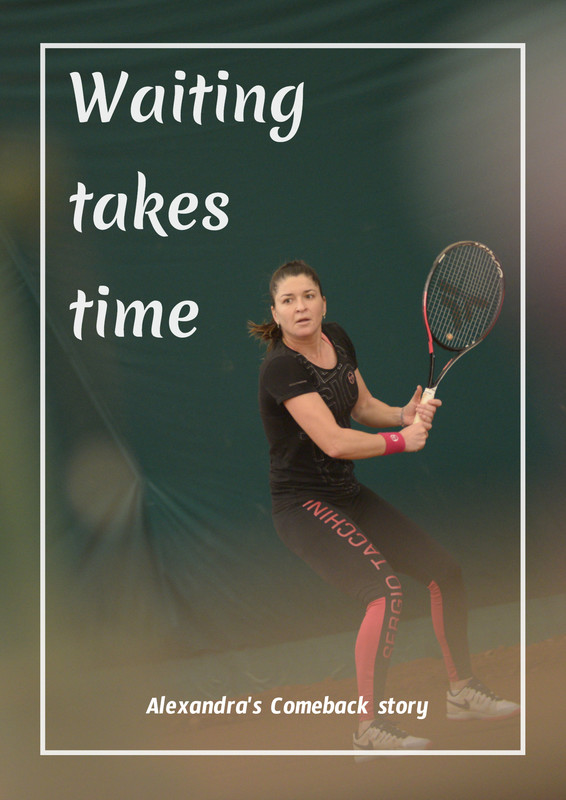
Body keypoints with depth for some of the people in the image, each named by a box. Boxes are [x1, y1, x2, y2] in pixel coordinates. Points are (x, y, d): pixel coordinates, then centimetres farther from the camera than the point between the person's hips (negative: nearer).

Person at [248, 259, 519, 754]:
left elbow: (363, 406, 18)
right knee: (386, 591, -27)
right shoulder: (282, 368, -22)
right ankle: (370, 728, -18)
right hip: (303, 505, -9)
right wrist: (402, 440, -15)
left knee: (445, 571, 9)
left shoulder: (337, 338, 3)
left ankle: (462, 691, 27)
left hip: (349, 494, 9)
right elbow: (334, 441, -29)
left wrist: (404, 413, -3)